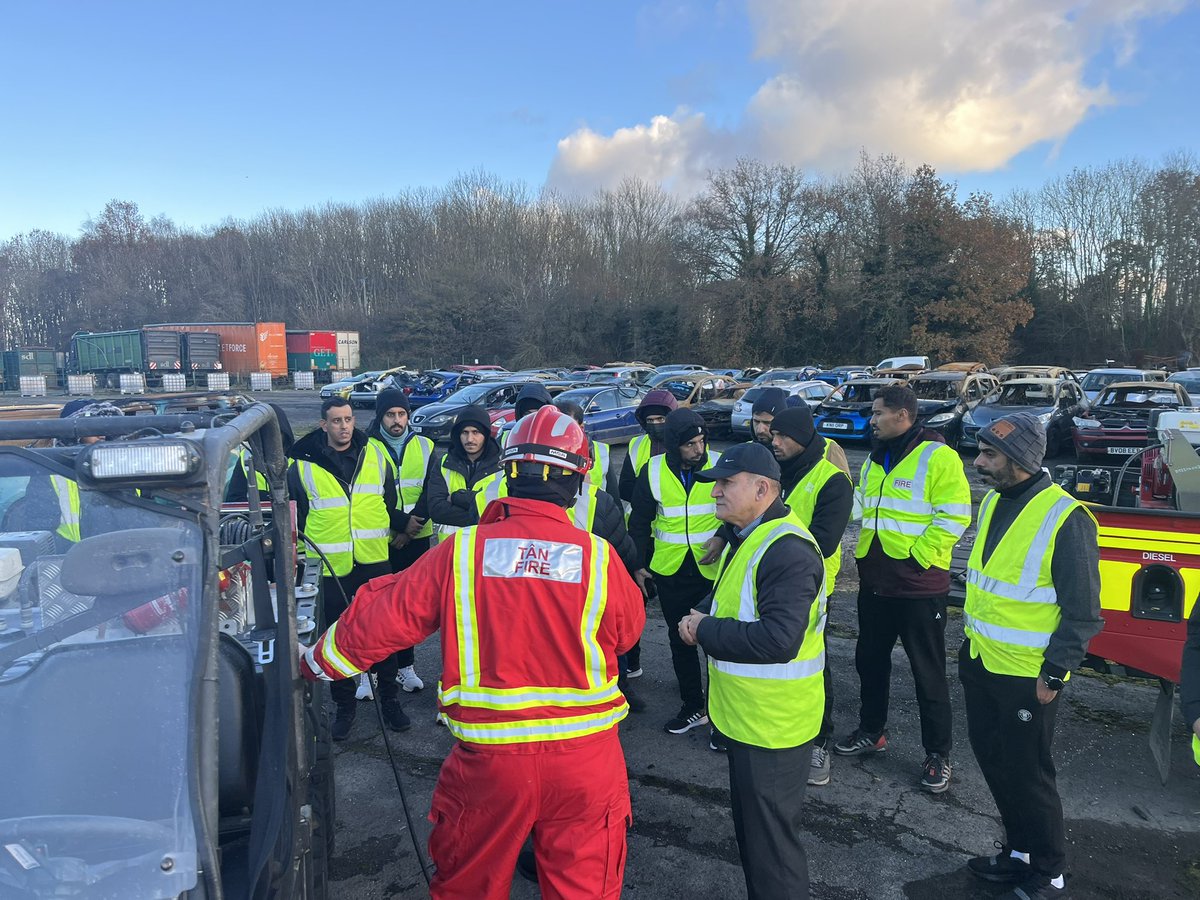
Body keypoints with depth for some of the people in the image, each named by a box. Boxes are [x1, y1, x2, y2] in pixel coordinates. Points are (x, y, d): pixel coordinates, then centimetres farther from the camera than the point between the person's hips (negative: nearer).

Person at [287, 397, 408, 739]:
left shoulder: (374, 458, 5)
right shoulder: (303, 466, -3)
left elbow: (390, 503, 16)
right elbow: (295, 515, 4)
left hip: (375, 562, 2)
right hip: (330, 568, -2)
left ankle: (389, 698, 25)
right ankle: (344, 705, 25)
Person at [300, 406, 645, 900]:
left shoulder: (460, 550, -10)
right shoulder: (600, 557, -10)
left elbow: (382, 618, -3)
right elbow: (627, 632, 7)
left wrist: (316, 661, 15)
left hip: (489, 757, 0)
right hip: (586, 760, 0)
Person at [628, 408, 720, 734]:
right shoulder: (653, 471, -6)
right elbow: (640, 523, 4)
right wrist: (638, 566, 4)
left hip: (713, 570, -2)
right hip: (670, 572, 2)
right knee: (680, 640, 14)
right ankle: (693, 707, 30)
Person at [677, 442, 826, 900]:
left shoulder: (786, 549, -25)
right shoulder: (746, 537, 9)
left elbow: (778, 639, -33)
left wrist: (705, 631, -22)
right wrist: (701, 616, -2)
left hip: (772, 724, -10)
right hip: (746, 716, 10)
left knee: (770, 837, 6)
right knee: (750, 824, 24)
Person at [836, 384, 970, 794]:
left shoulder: (937, 457, -13)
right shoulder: (875, 460, 12)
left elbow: (954, 517, -17)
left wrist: (916, 557, -18)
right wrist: (864, 550, 11)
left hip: (919, 586, -8)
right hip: (874, 583, 8)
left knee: (928, 673, 4)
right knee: (870, 661, 19)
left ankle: (937, 755, 18)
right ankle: (871, 732, 37)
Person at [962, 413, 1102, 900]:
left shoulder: (1065, 518, -20)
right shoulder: (993, 502, 4)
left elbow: (1083, 612, -16)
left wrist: (1054, 673, -16)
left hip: (1027, 676, -7)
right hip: (979, 662, 7)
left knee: (1027, 774, 7)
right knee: (993, 761, 18)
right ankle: (1020, 851, 37)